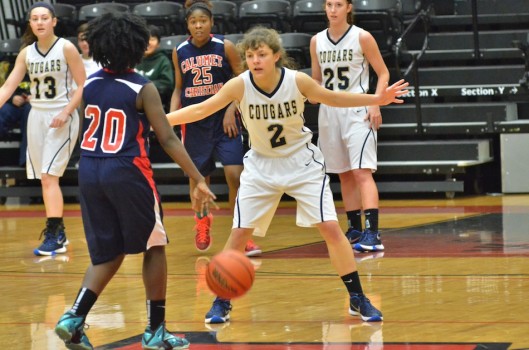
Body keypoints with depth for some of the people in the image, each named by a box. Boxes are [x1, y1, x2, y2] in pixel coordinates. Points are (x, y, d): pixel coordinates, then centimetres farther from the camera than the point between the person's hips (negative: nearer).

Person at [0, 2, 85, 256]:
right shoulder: (26, 53, 5)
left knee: (49, 177, -14)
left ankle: (53, 235, -11)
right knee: (46, 179, 8)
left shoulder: (66, 49, -8)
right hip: (37, 117, 6)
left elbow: (83, 85, -8)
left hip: (61, 119, -5)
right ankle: (59, 234, 17)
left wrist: (66, 112, -19)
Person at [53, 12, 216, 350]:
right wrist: (199, 179, -12)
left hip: (90, 172, 5)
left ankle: (75, 318, -4)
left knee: (107, 254, 15)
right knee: (154, 248, 11)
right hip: (127, 173, -5)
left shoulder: (89, 85, 6)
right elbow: (167, 138, -13)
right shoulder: (143, 89, -9)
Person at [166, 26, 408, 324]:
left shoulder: (298, 81, -20)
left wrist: (377, 99, -7)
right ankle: (222, 303, 12)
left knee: (331, 228, -8)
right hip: (261, 165, 1)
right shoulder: (240, 86, -20)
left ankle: (358, 299, 4)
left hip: (302, 162, -1)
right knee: (239, 234, -4)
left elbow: (331, 98, -2)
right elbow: (200, 110, -13)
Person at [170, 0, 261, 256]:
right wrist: (172, 115, -2)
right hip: (194, 122, 2)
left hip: (223, 119, -2)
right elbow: (178, 88, 12)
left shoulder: (225, 47, -5)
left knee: (235, 175, -13)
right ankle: (202, 221, 38)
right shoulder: (180, 52, 2)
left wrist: (231, 110, -12)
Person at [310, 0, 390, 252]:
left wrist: (376, 104, -12)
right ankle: (354, 229, 19)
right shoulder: (317, 41, 6)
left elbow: (383, 73, 0)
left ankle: (373, 233, -20)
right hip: (329, 111, 5)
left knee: (361, 171, -14)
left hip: (357, 111, -5)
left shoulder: (362, 38, -5)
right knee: (344, 174, 11)